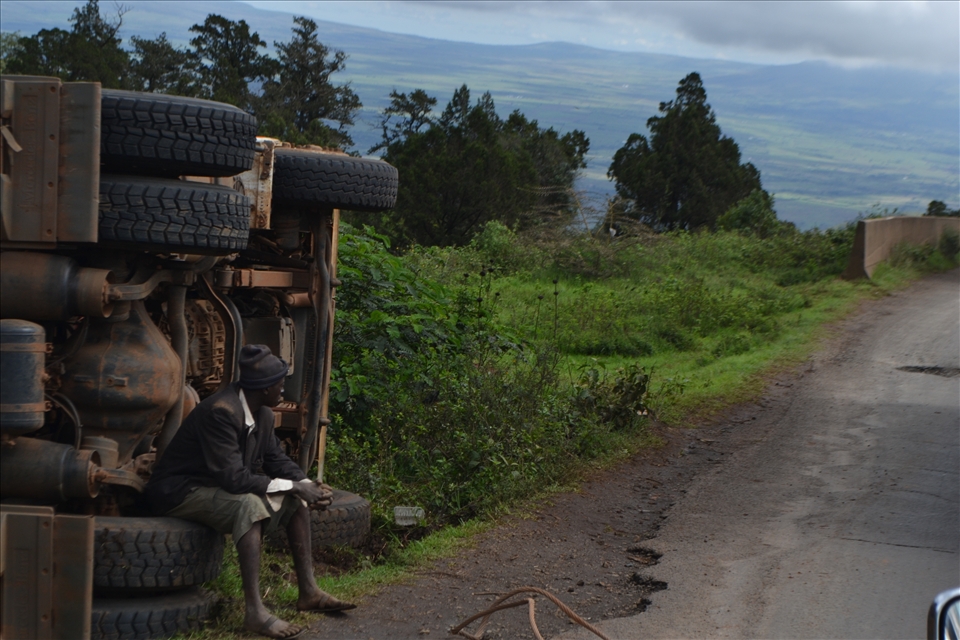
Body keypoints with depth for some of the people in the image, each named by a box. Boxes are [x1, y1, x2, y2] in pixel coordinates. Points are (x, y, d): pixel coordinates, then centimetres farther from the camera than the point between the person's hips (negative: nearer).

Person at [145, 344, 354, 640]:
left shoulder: (262, 415, 0)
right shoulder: (220, 412, -29)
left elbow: (276, 459, 8)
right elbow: (233, 478, -33)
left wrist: (308, 485, -12)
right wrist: (294, 486, -28)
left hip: (222, 489, 10)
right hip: (181, 491, -10)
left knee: (296, 500, 5)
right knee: (249, 504, -35)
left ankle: (308, 591, 6)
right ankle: (255, 611, -38)